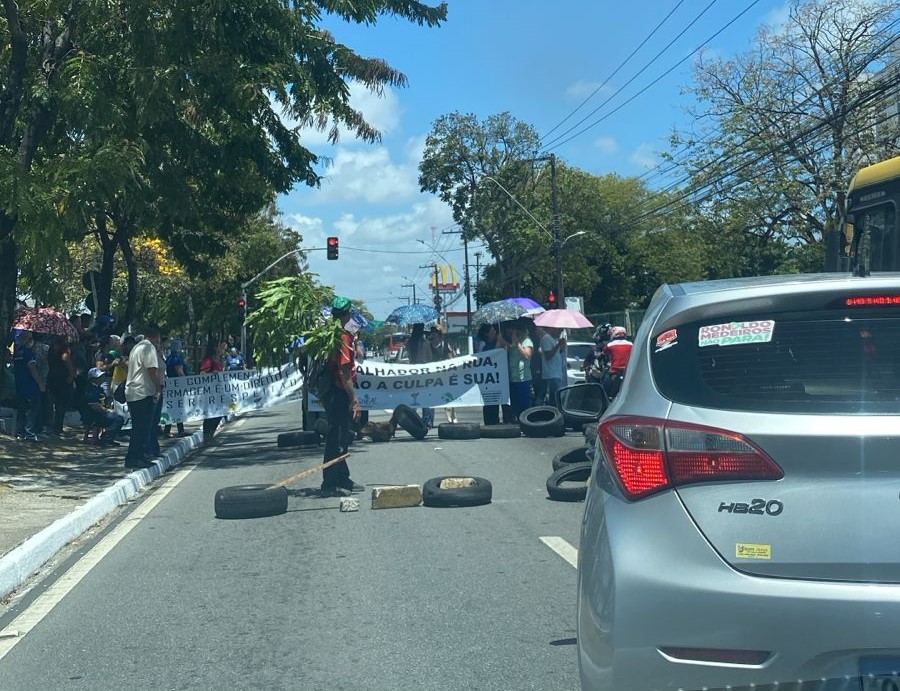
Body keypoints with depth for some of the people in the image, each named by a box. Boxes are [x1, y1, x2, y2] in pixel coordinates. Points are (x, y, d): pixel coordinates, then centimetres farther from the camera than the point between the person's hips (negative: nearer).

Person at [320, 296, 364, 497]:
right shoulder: (343, 337, -18)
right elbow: (345, 372, -22)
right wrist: (354, 400, -20)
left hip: (330, 393, 10)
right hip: (340, 395, -10)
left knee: (342, 437, 18)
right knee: (337, 440, -4)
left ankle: (342, 479, 28)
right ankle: (329, 484, 0)